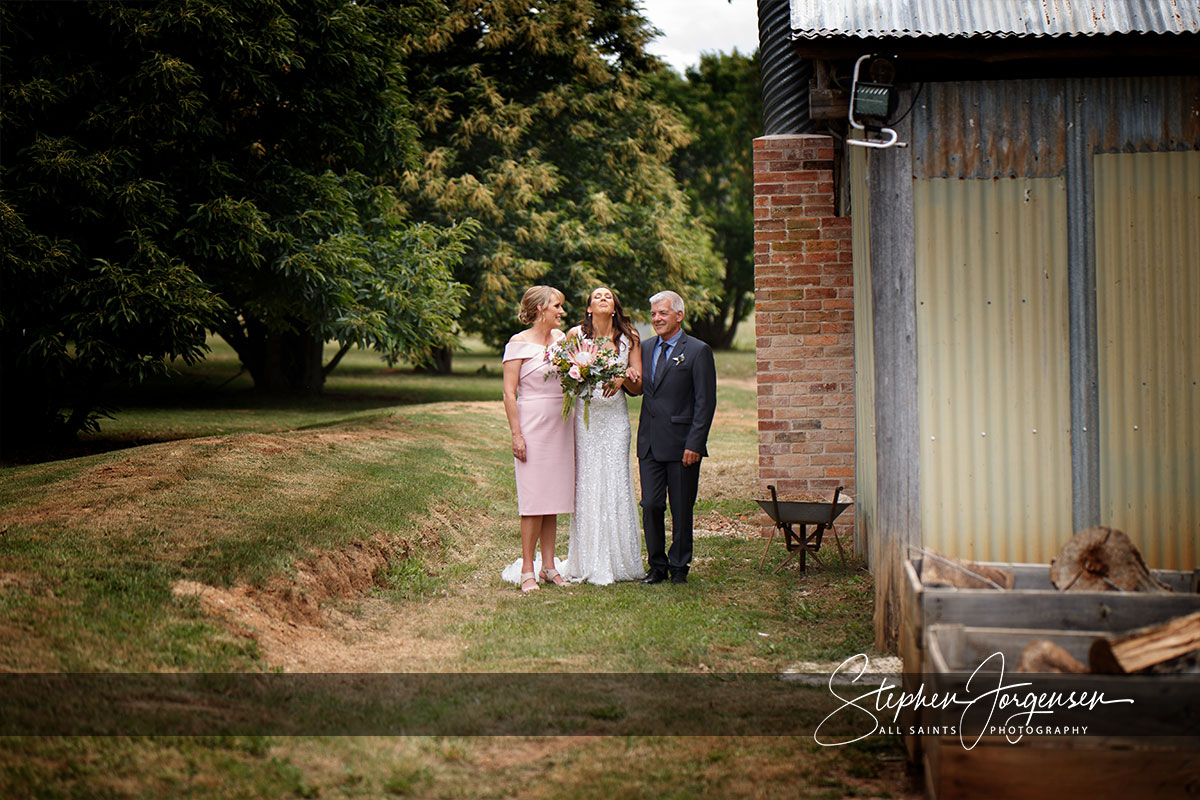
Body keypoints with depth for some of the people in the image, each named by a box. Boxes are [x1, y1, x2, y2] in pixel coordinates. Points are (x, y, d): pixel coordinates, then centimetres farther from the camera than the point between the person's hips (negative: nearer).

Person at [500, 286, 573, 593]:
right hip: (533, 426, -6)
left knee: (553, 496, 7)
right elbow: (509, 394, -9)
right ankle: (527, 569, -1)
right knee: (535, 498, -6)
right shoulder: (519, 344, -6)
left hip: (560, 426, 6)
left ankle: (548, 565, 13)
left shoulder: (561, 337, 12)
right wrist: (516, 435, -14)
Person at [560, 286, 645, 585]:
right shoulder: (576, 334, 6)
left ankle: (618, 561, 3)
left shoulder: (629, 337, 9)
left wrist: (623, 379, -12)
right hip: (584, 416, -1)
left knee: (615, 483, -4)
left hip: (615, 417, 1)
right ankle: (589, 563, -1)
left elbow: (638, 387, 9)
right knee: (585, 484, -5)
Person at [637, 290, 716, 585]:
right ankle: (657, 566, 15)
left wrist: (695, 444, -13)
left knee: (681, 510, 4)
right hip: (650, 444, 5)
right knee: (651, 506, 3)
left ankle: (679, 566, 16)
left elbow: (705, 402, -8)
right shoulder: (645, 348, 13)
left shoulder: (698, 351, -5)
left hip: (681, 444, -4)